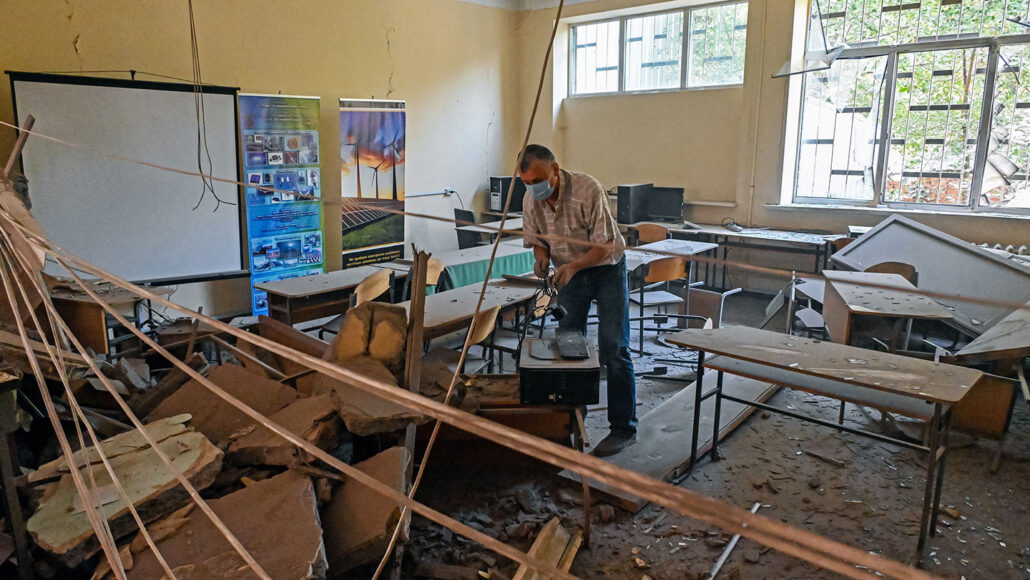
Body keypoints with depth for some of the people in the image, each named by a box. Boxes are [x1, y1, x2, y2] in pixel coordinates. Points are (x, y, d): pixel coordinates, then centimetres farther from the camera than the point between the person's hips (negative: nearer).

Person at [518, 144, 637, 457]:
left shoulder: (587, 190, -26)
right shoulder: (531, 200, -9)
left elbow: (605, 245, -23)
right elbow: (537, 240, 4)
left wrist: (573, 266, -37)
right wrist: (542, 258, -18)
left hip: (606, 268, -5)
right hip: (569, 272, 5)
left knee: (614, 349, -8)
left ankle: (623, 427, 2)